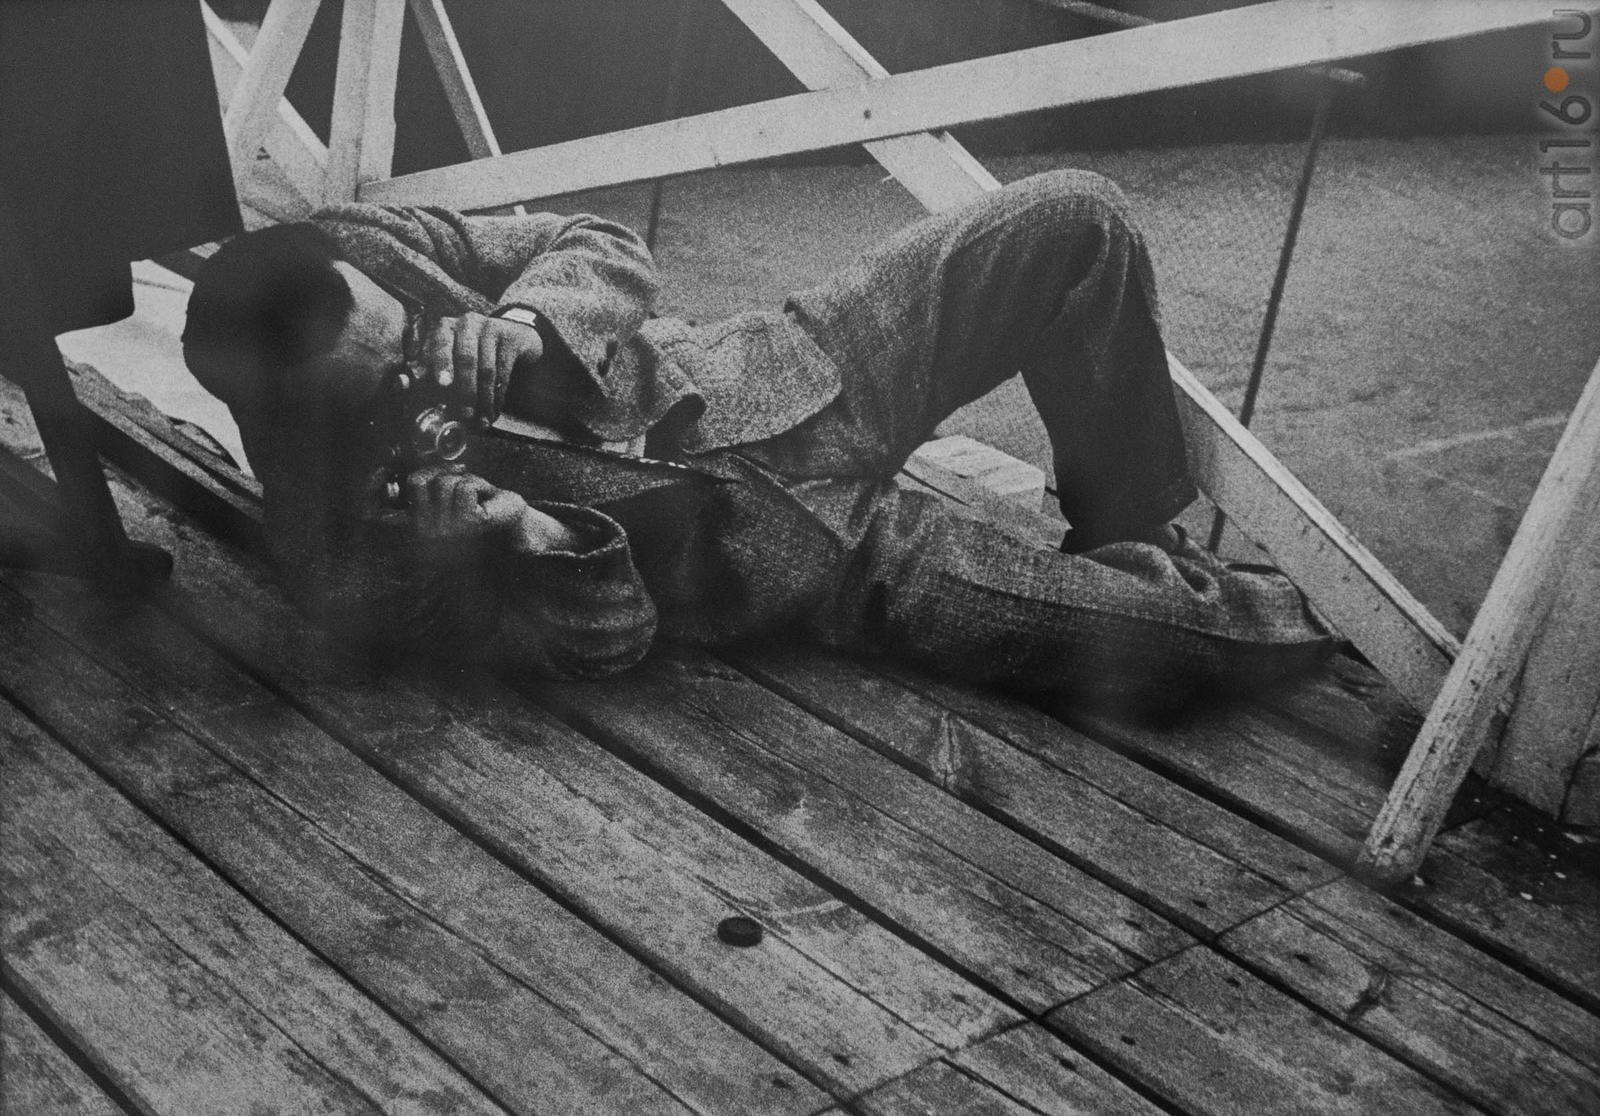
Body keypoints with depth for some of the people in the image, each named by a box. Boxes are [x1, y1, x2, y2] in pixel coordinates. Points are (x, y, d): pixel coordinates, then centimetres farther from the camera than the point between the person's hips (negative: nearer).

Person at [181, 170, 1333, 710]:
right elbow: (604, 637, -12)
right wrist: (534, 543, -33)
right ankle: (1303, 618, 27)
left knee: (1077, 220, -5)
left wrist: (523, 327, -22)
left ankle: (1135, 540, 18)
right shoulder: (345, 558, -19)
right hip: (811, 563, -5)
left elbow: (607, 246, -1)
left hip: (785, 375, 6)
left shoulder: (349, 253, -9)